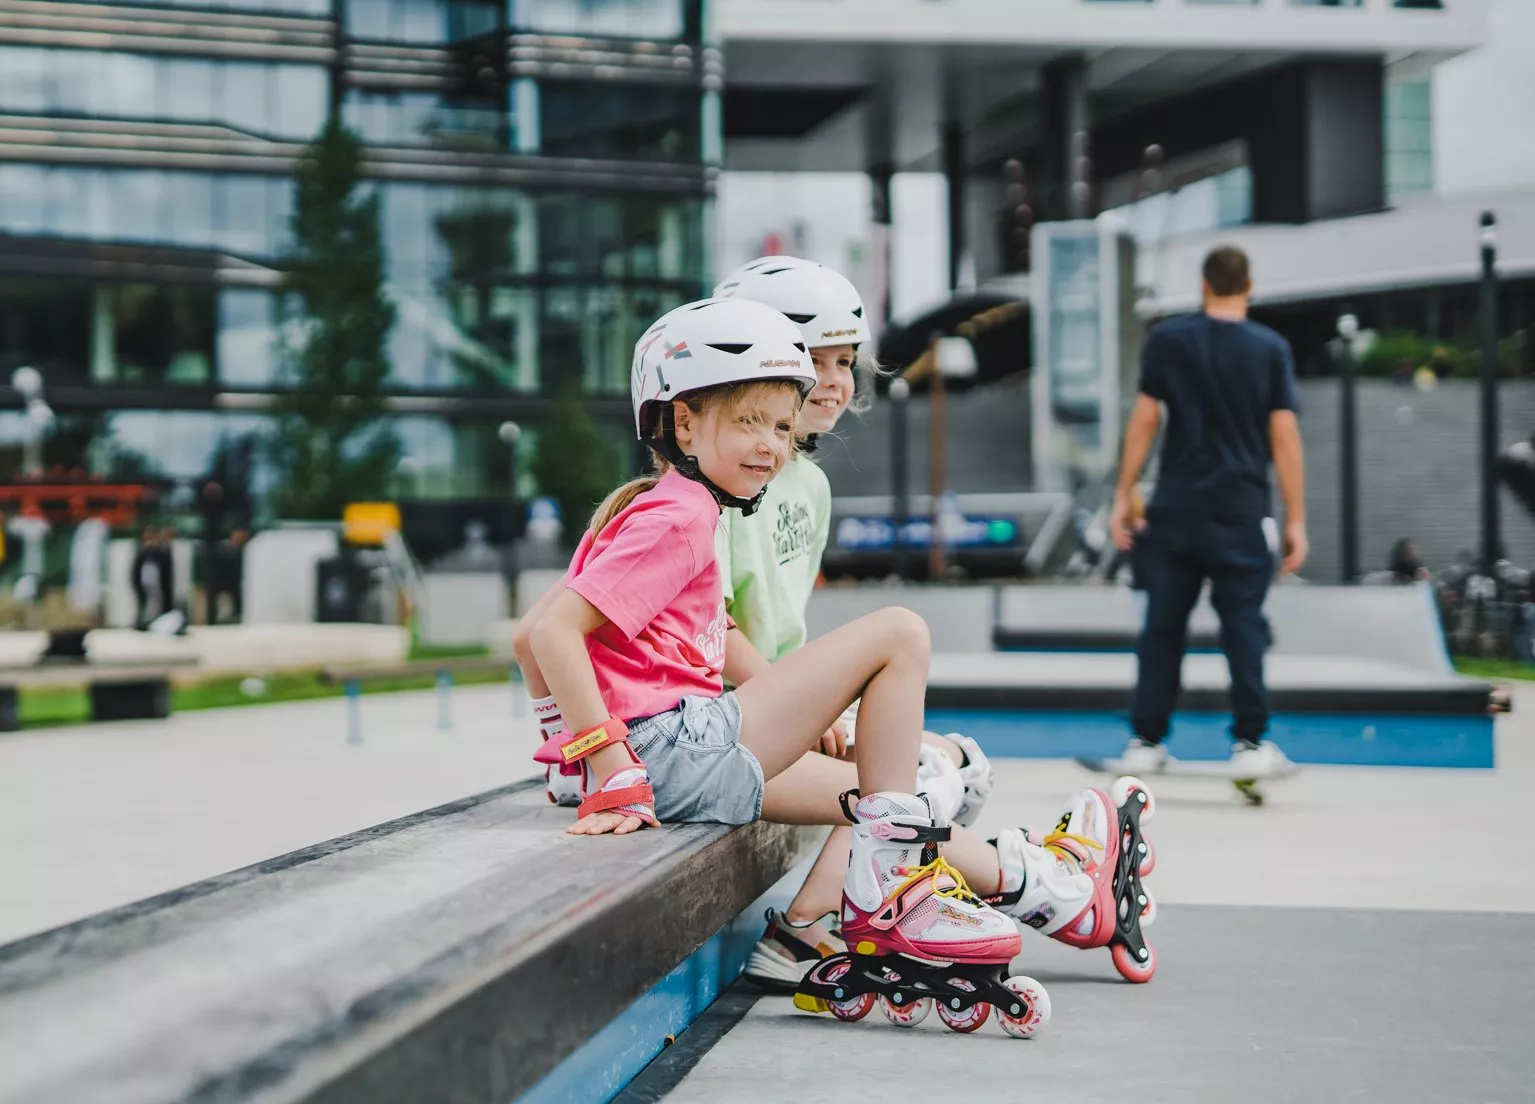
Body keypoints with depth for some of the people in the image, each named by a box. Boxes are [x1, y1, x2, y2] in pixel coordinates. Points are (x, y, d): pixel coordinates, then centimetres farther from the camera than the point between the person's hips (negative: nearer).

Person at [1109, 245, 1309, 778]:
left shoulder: (1167, 340, 2)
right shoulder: (1271, 348, 0)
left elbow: (1144, 421, 1)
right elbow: (1284, 437, -2)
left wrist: (1124, 497, 6)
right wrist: (1295, 519, 1)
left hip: (1175, 508, 1)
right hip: (1241, 512, -1)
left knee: (1163, 625, 7)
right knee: (1243, 626, 4)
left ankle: (1146, 742, 9)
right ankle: (1250, 743, 4)